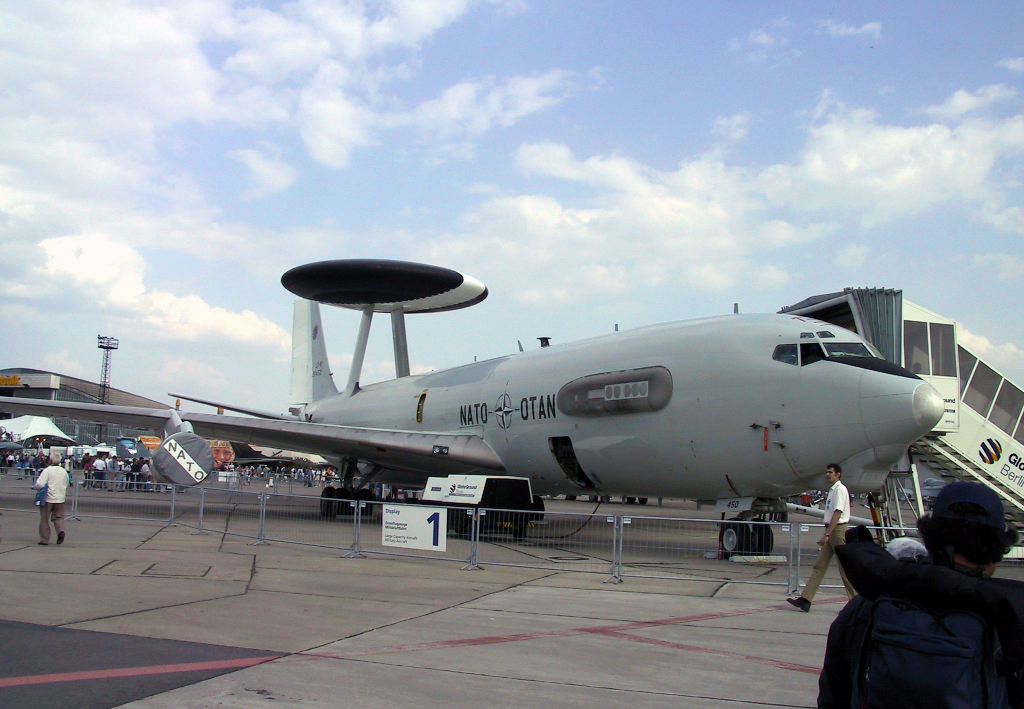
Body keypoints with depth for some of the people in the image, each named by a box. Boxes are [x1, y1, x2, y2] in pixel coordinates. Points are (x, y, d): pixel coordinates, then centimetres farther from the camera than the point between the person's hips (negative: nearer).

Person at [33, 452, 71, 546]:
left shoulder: (47, 470, -12)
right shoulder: (64, 471, 6)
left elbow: (39, 484, -18)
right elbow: (67, 484, 15)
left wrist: (34, 485, 2)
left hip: (48, 499, -4)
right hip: (60, 498, 4)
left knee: (45, 519, 7)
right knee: (58, 517, 13)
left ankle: (45, 539, 11)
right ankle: (60, 530, -14)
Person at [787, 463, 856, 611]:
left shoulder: (840, 490, -12)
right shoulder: (832, 490, 16)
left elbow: (837, 514, -20)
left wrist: (827, 535, -24)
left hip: (838, 531, -10)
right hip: (832, 531, 10)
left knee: (845, 568, -2)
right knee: (819, 566, 4)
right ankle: (805, 600, 2)